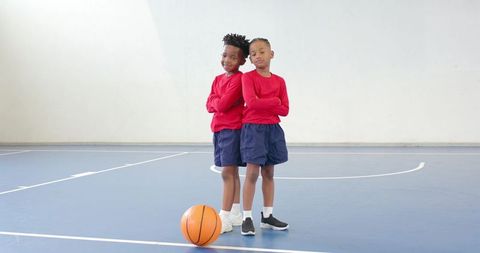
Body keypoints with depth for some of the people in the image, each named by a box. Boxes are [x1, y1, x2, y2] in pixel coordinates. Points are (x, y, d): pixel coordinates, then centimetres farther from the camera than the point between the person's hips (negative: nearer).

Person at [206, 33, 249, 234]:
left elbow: (223, 104, -19)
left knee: (227, 173, -10)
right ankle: (235, 213, 23)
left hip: (233, 129, -8)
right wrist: (220, 102, -9)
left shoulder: (239, 79, -11)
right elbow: (209, 105, 9)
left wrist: (216, 101, 1)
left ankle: (224, 218, -9)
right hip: (218, 129, 8)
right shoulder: (218, 79, 14)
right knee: (232, 172, 14)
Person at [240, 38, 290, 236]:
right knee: (252, 173, -7)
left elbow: (285, 110, 0)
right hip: (253, 128, -5)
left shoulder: (279, 81, 7)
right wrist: (274, 102, -10)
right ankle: (247, 218, 0)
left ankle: (267, 216, 19)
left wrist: (263, 104, -10)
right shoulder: (248, 77, -5)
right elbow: (251, 102, -20)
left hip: (273, 129, 5)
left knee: (268, 173, 10)